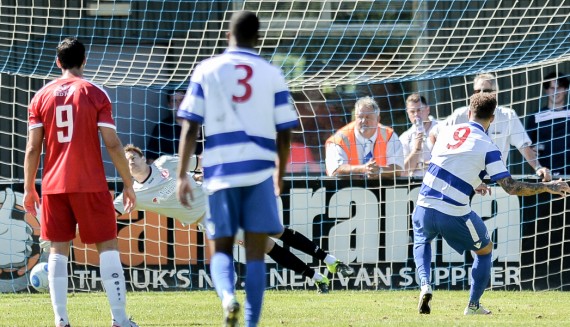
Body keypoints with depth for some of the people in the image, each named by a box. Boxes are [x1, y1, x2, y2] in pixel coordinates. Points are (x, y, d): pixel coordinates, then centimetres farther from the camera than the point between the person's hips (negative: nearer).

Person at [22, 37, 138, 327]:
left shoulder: (41, 97, 5)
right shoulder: (95, 93, -3)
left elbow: (32, 148, 3)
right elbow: (112, 144, -6)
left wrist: (28, 189, 11)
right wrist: (128, 184, 2)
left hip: (53, 185, 3)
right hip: (90, 184, -3)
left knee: (58, 249, 6)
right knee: (107, 246, 2)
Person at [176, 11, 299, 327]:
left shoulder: (206, 70, 5)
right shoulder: (272, 75, 6)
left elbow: (190, 127, 0)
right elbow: (284, 134, 6)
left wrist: (182, 176, 3)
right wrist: (280, 176, 20)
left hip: (220, 170, 0)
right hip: (259, 170, 0)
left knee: (221, 249, 9)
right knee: (255, 252, 4)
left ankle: (227, 296, -20)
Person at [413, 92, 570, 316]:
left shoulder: (447, 131, 8)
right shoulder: (487, 147, -7)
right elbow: (511, 187, -10)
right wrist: (546, 187, 0)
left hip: (425, 206, 4)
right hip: (455, 214, -4)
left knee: (422, 241, 36)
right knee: (485, 249, 25)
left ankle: (425, 285, 9)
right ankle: (473, 306, 27)